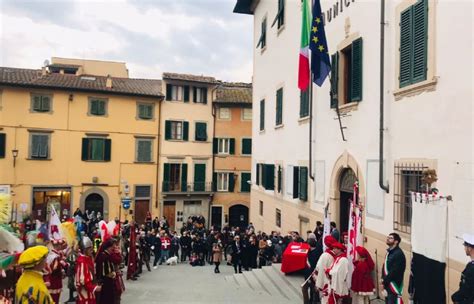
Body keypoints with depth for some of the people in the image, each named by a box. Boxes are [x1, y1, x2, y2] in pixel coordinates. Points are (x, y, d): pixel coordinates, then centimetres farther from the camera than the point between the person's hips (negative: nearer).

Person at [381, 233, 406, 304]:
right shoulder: (389, 252, 11)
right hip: (387, 284, 9)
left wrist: (384, 280, -15)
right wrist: (383, 279, 2)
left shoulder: (398, 254, -19)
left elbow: (395, 271, -22)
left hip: (394, 285, -9)